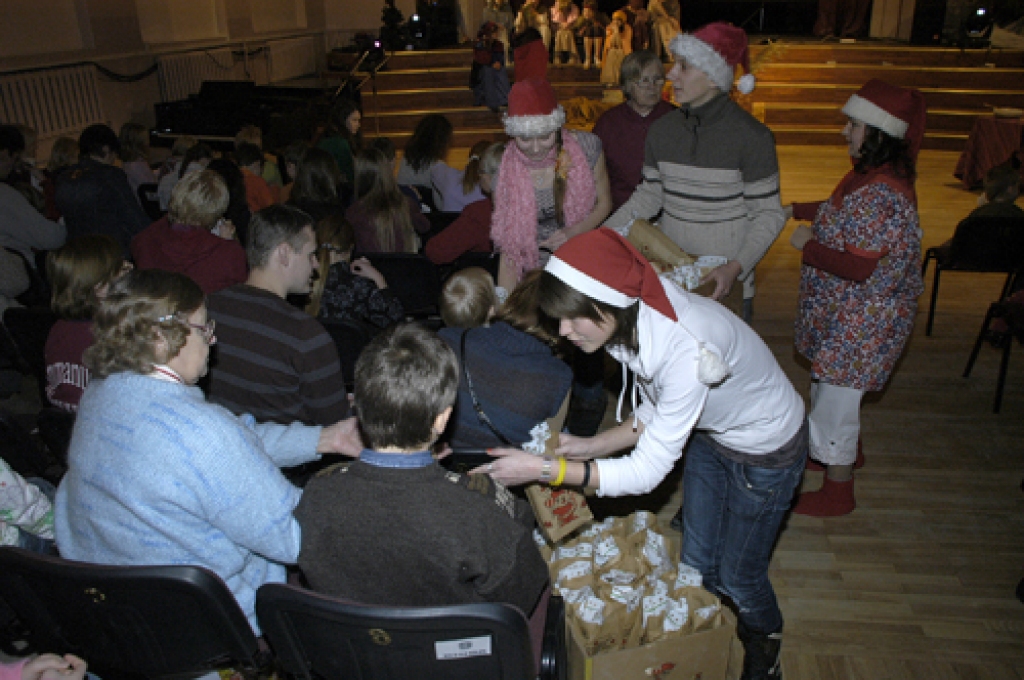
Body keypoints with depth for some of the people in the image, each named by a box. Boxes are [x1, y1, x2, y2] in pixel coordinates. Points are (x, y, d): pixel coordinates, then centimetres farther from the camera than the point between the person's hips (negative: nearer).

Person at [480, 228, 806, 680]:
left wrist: (541, 469, -36)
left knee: (738, 578, 13)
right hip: (710, 433, 6)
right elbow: (654, 413, -2)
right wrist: (593, 446, -15)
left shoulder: (686, 349, -43)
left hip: (766, 452, -6)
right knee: (695, 563, 16)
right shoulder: (633, 320, -17)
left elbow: (646, 472, -36)